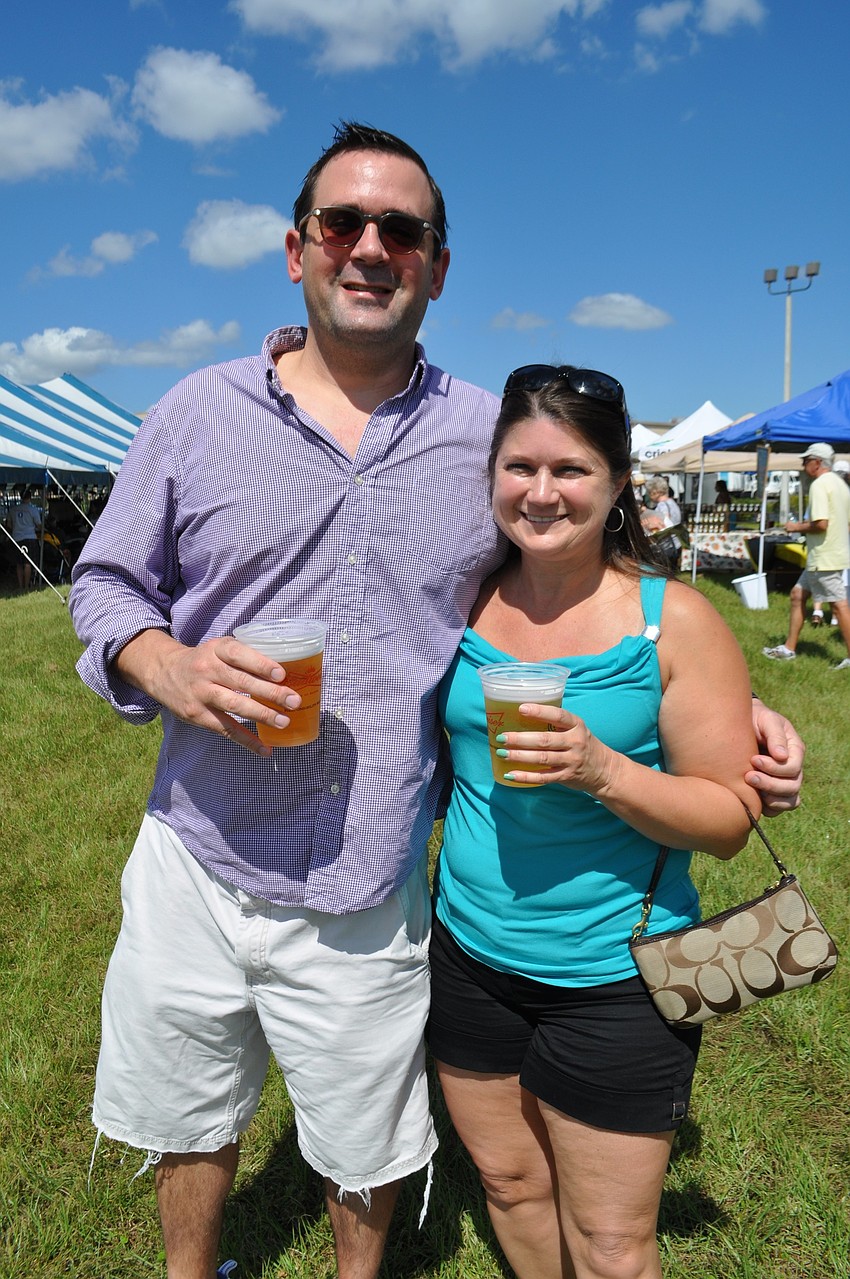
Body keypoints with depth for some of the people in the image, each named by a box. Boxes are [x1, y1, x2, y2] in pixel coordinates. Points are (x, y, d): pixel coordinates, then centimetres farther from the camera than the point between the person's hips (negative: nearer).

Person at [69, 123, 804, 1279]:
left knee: (365, 1153, 20)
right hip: (195, 867, 1)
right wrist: (169, 670, -17)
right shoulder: (198, 413, -1)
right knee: (189, 1125, 24)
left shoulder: (494, 438, -2)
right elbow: (107, 582, 6)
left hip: (365, 899, 0)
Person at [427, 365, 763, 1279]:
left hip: (615, 977, -4)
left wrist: (602, 771, -27)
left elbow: (731, 817, -12)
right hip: (470, 954, 4)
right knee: (509, 1184, 23)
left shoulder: (673, 619, -14)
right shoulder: (463, 603, -2)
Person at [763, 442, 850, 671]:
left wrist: (798, 527, -7)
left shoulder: (819, 485, -15)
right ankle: (789, 648, 21)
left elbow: (821, 524, -25)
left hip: (824, 557, -10)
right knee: (798, 594, 15)